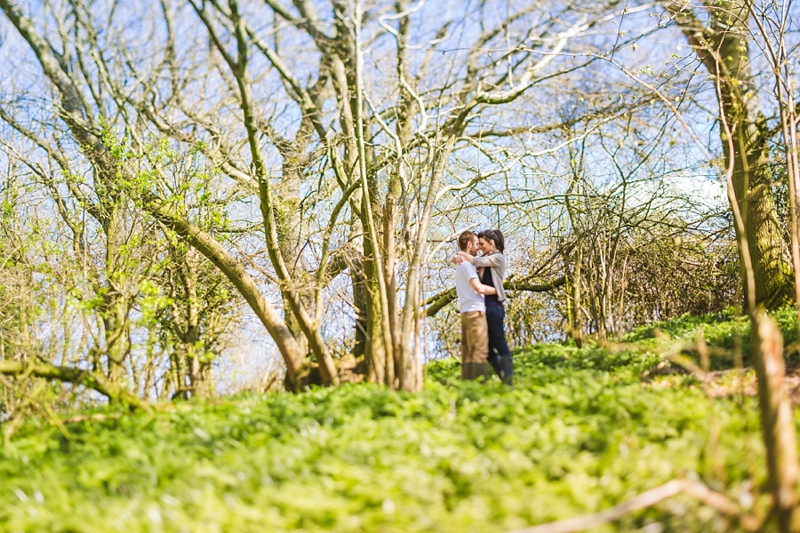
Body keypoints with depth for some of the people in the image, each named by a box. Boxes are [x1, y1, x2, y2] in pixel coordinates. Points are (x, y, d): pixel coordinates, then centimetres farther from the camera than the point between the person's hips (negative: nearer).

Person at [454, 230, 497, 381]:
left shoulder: (461, 263, 21)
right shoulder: (467, 263, -10)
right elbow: (479, 288, -19)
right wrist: (497, 290, -4)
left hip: (466, 312, 10)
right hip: (475, 312, -10)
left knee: (468, 352, 8)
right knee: (480, 351, -12)